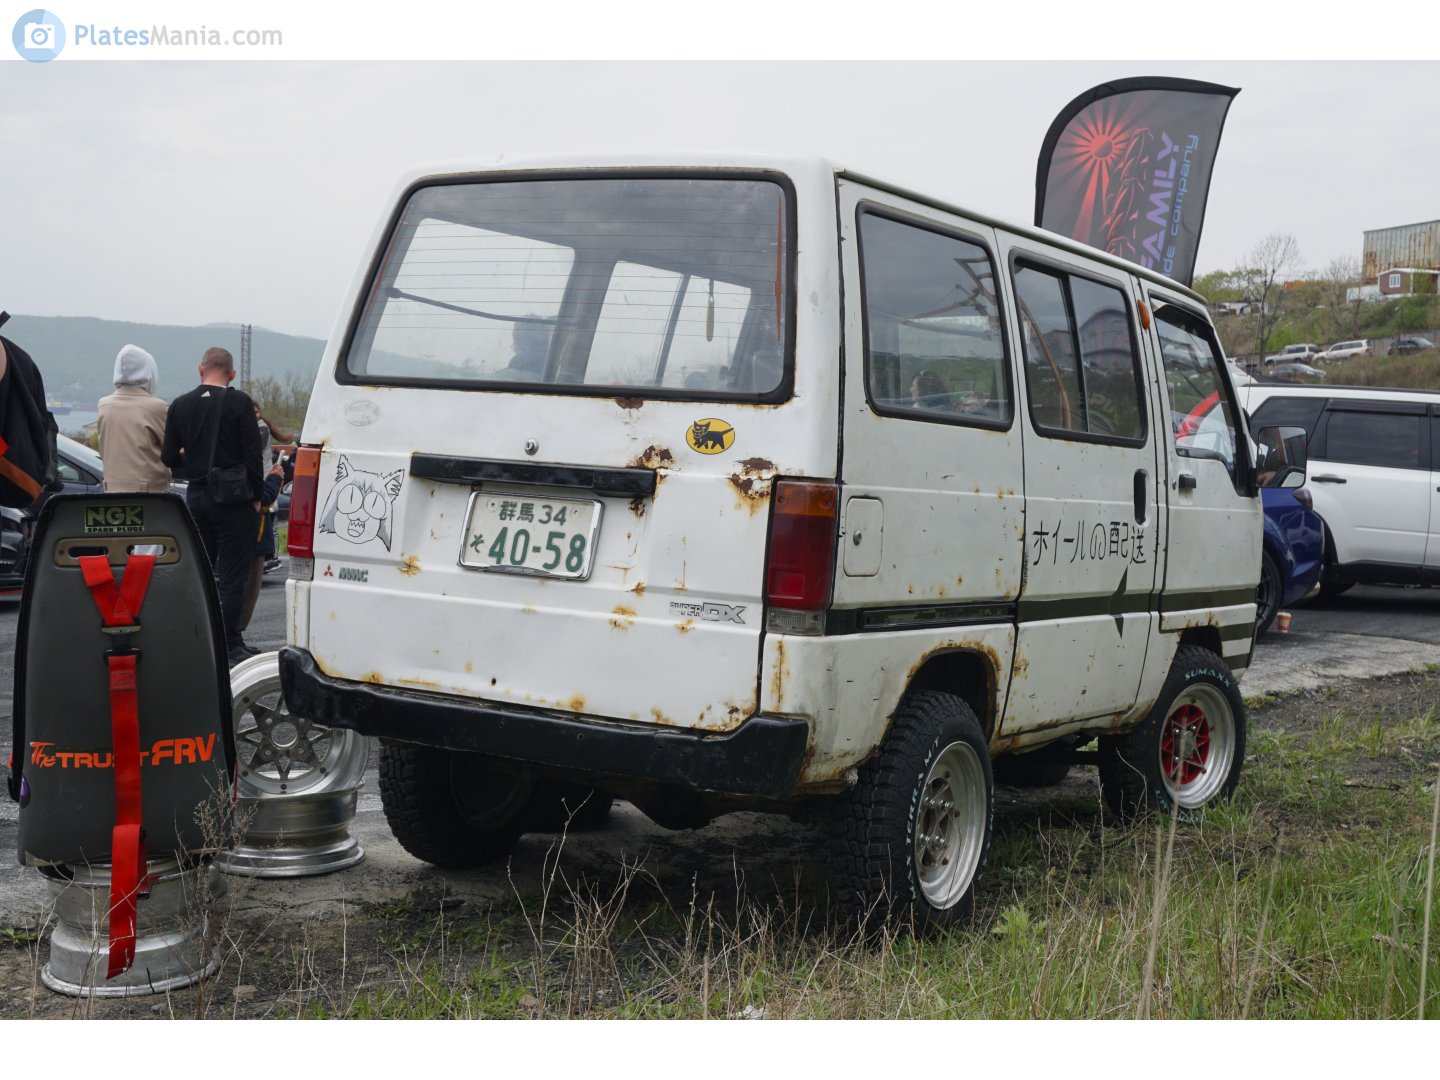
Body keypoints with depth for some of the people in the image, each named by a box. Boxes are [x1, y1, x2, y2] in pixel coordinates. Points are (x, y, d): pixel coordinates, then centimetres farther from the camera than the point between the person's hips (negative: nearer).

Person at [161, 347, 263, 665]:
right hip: (233, 499, -4)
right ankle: (230, 645, 1)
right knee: (232, 575, 0)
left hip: (196, 496, 5)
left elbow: (169, 457, 7)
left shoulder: (180, 405, 4)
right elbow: (252, 454, -11)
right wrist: (256, 496, -3)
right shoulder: (239, 403, -9)